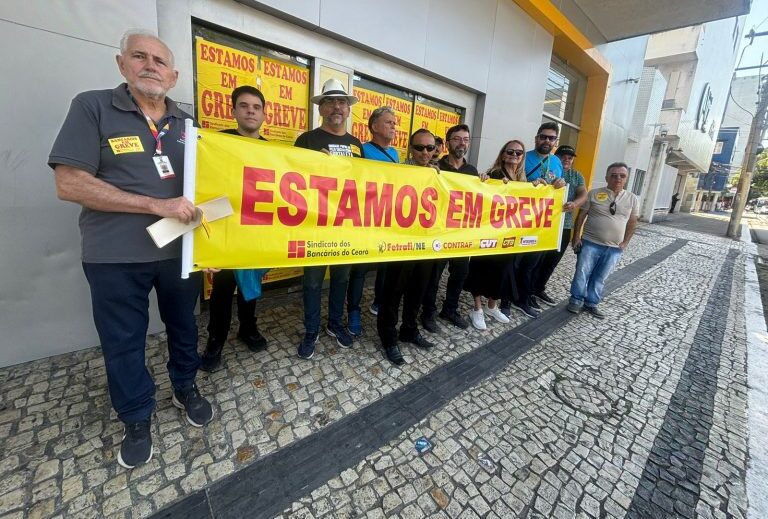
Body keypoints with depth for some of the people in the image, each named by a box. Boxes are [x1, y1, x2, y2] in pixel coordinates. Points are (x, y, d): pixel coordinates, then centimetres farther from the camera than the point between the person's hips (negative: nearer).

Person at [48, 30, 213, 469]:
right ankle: (138, 420, 33)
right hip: (115, 256, -3)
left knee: (183, 326, 18)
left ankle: (186, 388, 42)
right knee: (123, 343, 11)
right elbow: (69, 184, -12)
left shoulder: (186, 123, 8)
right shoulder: (92, 107, -4)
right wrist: (157, 205, -20)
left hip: (181, 249, 3)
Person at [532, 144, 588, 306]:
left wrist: (575, 204, -21)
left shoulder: (577, 176, 17)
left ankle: (538, 289, 28)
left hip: (565, 226, 6)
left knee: (552, 262, 13)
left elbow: (583, 194, 3)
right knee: (537, 260, -3)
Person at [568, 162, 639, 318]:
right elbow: (581, 216, -1)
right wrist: (576, 236, -5)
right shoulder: (594, 194, -2)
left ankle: (591, 303, 22)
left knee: (600, 278, 10)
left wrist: (625, 243, 4)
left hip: (614, 248, 2)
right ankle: (576, 300, 17)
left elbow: (632, 222, 11)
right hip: (590, 243, -2)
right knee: (582, 273, 2)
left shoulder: (632, 199, 5)